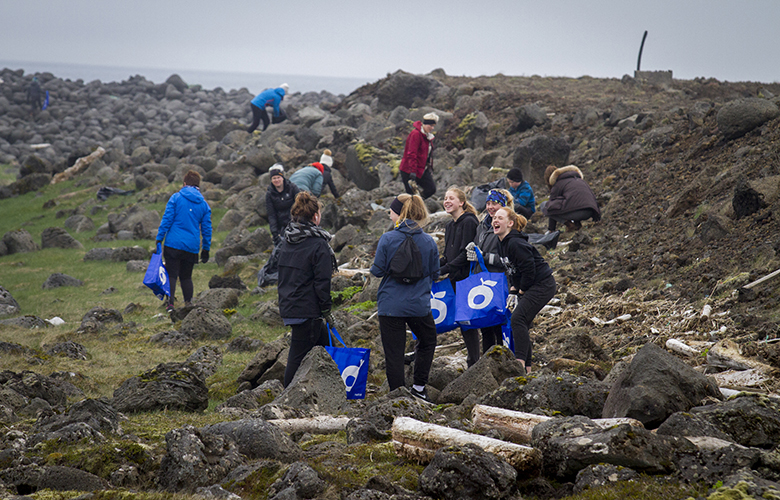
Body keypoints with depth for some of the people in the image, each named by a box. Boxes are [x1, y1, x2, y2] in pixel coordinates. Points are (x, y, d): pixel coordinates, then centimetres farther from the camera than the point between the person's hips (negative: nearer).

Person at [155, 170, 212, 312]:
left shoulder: (176, 198, -1)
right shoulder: (204, 204, 9)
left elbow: (167, 220, -6)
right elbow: (206, 229, 11)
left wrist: (159, 239, -3)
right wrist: (206, 249, 17)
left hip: (173, 243, -3)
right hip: (192, 247, 3)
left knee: (171, 275, -1)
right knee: (186, 276, 15)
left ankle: (170, 303, -11)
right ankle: (188, 304, 12)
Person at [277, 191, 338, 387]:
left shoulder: (286, 242, 9)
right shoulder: (319, 245, -15)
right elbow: (322, 282, -15)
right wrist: (326, 311, -7)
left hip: (288, 305, 9)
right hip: (308, 310, -9)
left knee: (324, 342, 21)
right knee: (298, 357, -2)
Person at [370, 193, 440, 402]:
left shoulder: (387, 239, -11)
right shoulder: (428, 241, -2)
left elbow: (377, 270, -7)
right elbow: (435, 273, 6)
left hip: (390, 305, -2)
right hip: (419, 304, 2)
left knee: (394, 353, 5)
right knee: (427, 342, 26)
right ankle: (419, 386, 23)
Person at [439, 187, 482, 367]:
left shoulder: (469, 222, -11)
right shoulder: (450, 226, 16)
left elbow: (466, 254, -18)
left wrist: (442, 270, -20)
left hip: (468, 278, -8)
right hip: (455, 280, 8)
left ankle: (474, 363, -2)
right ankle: (473, 360, 17)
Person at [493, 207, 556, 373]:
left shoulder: (515, 243, -22)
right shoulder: (502, 244, 9)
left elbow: (529, 269, -23)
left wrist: (520, 291, -12)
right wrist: (513, 288, 9)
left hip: (542, 285, -10)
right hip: (528, 288, 10)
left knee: (518, 319, -20)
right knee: (521, 324, 9)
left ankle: (520, 361, -22)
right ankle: (526, 366, 14)